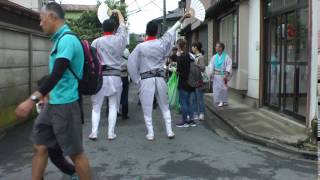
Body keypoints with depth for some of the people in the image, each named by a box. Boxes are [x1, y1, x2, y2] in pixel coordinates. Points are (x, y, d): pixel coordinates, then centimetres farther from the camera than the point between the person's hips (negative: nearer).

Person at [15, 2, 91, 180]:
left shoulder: (67, 39, -18)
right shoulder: (60, 39, 12)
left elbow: (57, 74, -28)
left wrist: (33, 99, -32)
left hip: (65, 104, -10)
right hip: (52, 103, 10)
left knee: (75, 152, 1)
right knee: (39, 146, 14)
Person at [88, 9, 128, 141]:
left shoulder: (96, 42, -3)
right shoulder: (120, 40, 2)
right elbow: (123, 26, 21)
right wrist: (119, 13, 36)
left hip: (100, 76, -1)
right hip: (115, 77, 1)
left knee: (96, 107, 7)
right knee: (113, 106, 8)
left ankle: (94, 133, 4)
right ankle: (111, 133, 8)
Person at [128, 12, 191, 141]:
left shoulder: (140, 46, -7)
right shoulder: (162, 43, -1)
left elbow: (131, 63, -5)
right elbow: (171, 32, 14)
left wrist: (137, 79, 3)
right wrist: (182, 19, 29)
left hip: (146, 79, -2)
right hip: (160, 78, 3)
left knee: (147, 108, 5)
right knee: (165, 107, 15)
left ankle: (150, 134, 8)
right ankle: (169, 131, 14)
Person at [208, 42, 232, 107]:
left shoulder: (226, 57, -7)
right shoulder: (214, 57, 6)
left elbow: (228, 67, -9)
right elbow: (211, 66, 6)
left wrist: (226, 76, -17)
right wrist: (211, 73, -6)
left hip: (223, 76, -4)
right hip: (216, 76, 4)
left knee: (223, 88, -3)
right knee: (216, 88, 4)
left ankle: (223, 101, 10)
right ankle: (218, 101, 17)